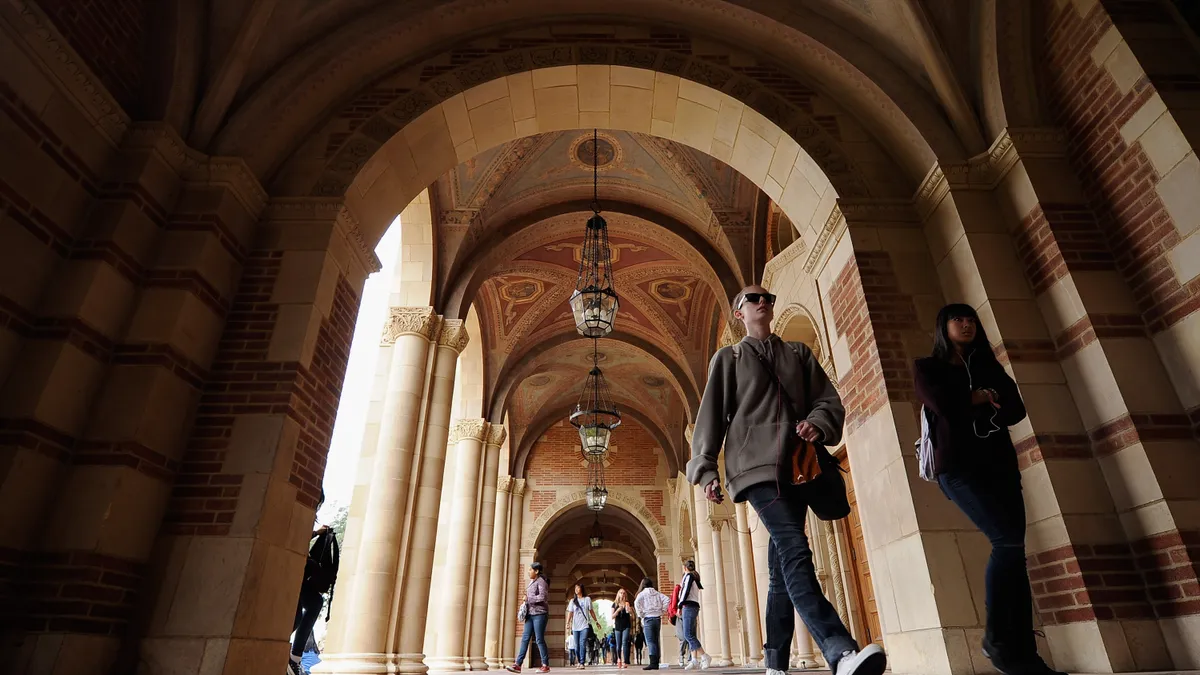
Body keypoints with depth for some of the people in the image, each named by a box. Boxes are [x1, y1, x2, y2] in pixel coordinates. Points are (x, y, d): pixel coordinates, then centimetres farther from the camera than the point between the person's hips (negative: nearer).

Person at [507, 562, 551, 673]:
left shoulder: (541, 581, -9)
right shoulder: (532, 582, 17)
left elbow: (543, 597, -20)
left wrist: (528, 598, -13)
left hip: (539, 614, -8)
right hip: (530, 614, 8)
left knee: (539, 640, -4)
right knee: (525, 638, 1)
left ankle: (545, 665, 5)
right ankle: (517, 664, -2)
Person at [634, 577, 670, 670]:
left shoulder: (642, 594, 0)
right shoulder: (657, 593, 11)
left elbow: (637, 602, -19)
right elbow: (667, 600, -1)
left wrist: (640, 614, -8)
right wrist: (662, 611, 5)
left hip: (648, 618, -5)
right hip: (657, 618, 5)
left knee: (650, 641, -7)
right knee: (656, 641, 11)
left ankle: (653, 663, -17)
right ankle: (656, 662, 11)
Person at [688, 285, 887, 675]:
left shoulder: (799, 353, 21)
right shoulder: (728, 358, 11)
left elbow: (829, 401, 14)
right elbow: (711, 416, 5)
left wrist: (817, 425, -9)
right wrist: (707, 470, -3)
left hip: (796, 466, 4)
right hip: (756, 465, -4)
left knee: (782, 566, 4)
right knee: (795, 549, -23)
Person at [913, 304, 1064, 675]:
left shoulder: (989, 367, 21)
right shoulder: (926, 367, 9)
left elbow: (1016, 409, 6)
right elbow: (941, 404, -11)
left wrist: (968, 406, -6)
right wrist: (982, 398, 2)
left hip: (1000, 464, 5)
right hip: (958, 467, -5)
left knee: (1013, 549, -6)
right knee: (1008, 541, -19)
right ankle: (996, 639, -7)